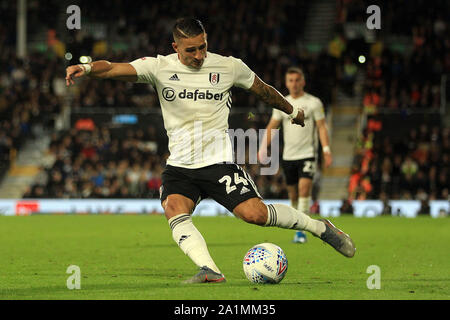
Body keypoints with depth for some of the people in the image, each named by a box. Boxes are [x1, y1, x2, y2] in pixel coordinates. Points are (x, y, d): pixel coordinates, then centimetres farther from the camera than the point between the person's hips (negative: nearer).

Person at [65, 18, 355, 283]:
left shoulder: (229, 67, 0)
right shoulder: (159, 67, -3)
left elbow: (263, 90, 18)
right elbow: (113, 69, -16)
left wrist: (292, 112, 33)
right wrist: (85, 68, -36)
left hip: (219, 162, -2)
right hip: (179, 165, 2)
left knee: (254, 214, -16)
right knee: (175, 210, -27)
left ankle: (319, 227, 6)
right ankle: (210, 271, -33)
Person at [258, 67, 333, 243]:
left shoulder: (314, 103, 0)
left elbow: (321, 127, -2)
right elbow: (272, 127, 9)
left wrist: (326, 150, -12)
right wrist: (263, 148, -4)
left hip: (307, 154, -4)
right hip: (288, 156, 4)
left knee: (304, 189, -18)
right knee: (293, 194, 7)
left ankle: (301, 231, -18)